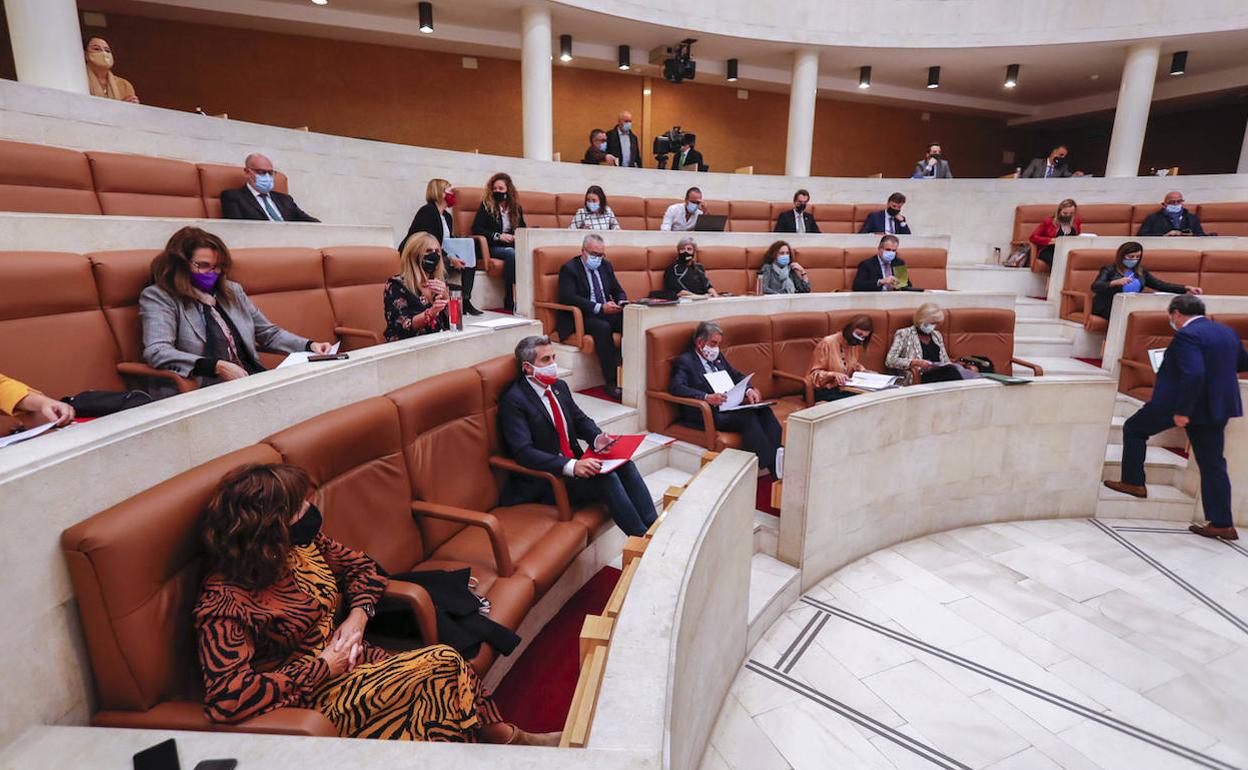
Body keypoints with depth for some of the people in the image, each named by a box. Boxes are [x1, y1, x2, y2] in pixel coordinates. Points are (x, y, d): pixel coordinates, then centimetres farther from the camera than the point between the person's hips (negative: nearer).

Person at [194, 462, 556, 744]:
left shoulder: (302, 545, -2)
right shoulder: (224, 602, -23)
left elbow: (363, 566, 11)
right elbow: (227, 699, -30)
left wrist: (357, 616, -8)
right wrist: (322, 667, -23)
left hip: (347, 658, 7)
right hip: (311, 697, -7)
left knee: (447, 666, -16)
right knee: (444, 665, -22)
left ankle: (508, 738, 1)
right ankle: (507, 738, -2)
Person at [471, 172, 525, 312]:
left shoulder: (516, 208, 20)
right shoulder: (486, 206, 9)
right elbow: (476, 229, -1)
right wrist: (498, 236, -11)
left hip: (513, 246, 3)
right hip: (493, 247, -3)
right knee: (511, 254, -38)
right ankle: (510, 301, -37)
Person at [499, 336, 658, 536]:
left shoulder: (560, 387, 10)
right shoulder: (513, 400, -15)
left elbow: (580, 420, 17)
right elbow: (524, 452, -23)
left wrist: (597, 438, -8)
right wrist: (571, 466, -34)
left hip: (574, 464, 7)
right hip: (543, 481, -7)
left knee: (624, 464, -15)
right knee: (605, 479, -26)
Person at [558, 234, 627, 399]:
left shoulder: (606, 266, 18)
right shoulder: (569, 268, -3)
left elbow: (618, 291, 20)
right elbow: (569, 298, -16)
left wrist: (622, 303, -6)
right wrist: (599, 308, -25)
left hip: (608, 313, 6)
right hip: (580, 318, -6)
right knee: (603, 327, -36)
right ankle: (612, 382, -34)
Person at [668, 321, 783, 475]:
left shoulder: (718, 357, 22)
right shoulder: (684, 361, -2)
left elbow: (736, 376, 27)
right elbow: (676, 387, -17)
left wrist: (748, 391, 4)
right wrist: (706, 397, -30)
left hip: (731, 406, 7)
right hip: (708, 415, -7)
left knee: (764, 410, -19)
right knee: (748, 416, -29)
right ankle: (771, 466, -30)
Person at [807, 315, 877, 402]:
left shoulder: (857, 345, 5)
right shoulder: (827, 343, -14)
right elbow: (814, 374, -11)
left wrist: (863, 371, 4)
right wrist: (834, 375, -28)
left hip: (843, 388, 7)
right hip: (822, 390, -6)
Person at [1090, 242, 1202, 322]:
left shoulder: (1141, 272, 22)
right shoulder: (1109, 270, 6)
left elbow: (1161, 285, 17)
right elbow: (1095, 287, -11)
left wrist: (1186, 288, 5)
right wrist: (1115, 282, -27)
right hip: (1110, 308, -4)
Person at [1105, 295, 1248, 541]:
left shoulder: (1187, 335, -18)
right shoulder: (1228, 331, 9)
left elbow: (1193, 374, -28)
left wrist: (1182, 411, -25)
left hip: (1185, 402, -8)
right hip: (1217, 405, 8)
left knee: (1134, 428, 14)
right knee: (1213, 463, 11)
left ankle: (1133, 482, 19)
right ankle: (1222, 524, 14)